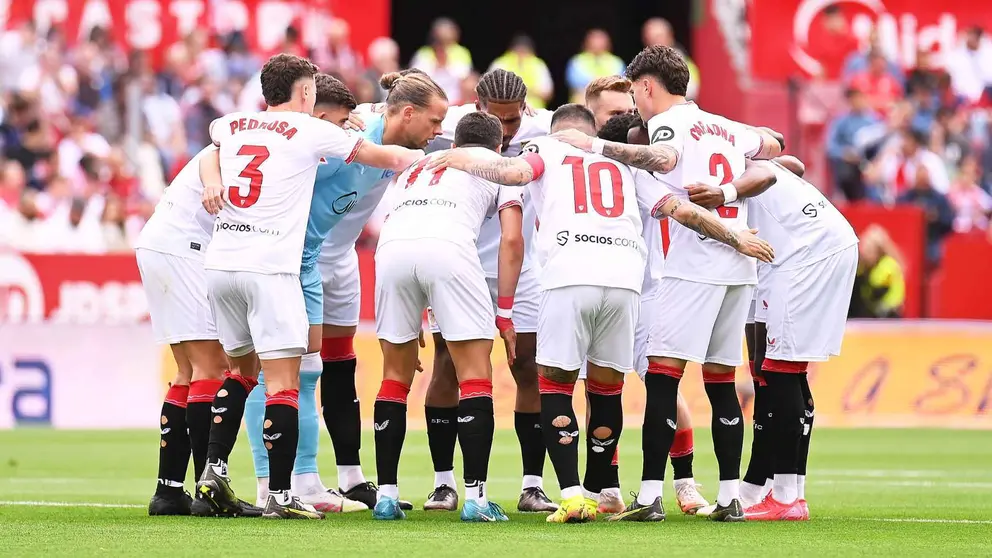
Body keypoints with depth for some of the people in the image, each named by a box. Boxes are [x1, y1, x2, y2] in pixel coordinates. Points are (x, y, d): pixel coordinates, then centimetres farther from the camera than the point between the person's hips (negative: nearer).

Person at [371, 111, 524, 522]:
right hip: (449, 248, -4)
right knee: (476, 375, 3)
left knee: (397, 373, 16)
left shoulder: (418, 168, 39)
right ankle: (475, 497, -4)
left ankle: (386, 495, 14)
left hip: (392, 248, 4)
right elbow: (511, 239, 13)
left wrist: (410, 321, 36)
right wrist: (504, 312, 16)